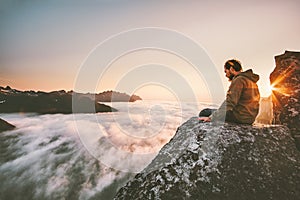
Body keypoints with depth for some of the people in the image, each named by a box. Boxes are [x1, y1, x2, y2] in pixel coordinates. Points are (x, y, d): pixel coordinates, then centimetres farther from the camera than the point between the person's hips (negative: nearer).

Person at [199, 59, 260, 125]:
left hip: (239, 117, -10)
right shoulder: (251, 80, 16)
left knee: (204, 112, -8)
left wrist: (211, 117, -21)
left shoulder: (239, 80, -14)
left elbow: (230, 103, -22)